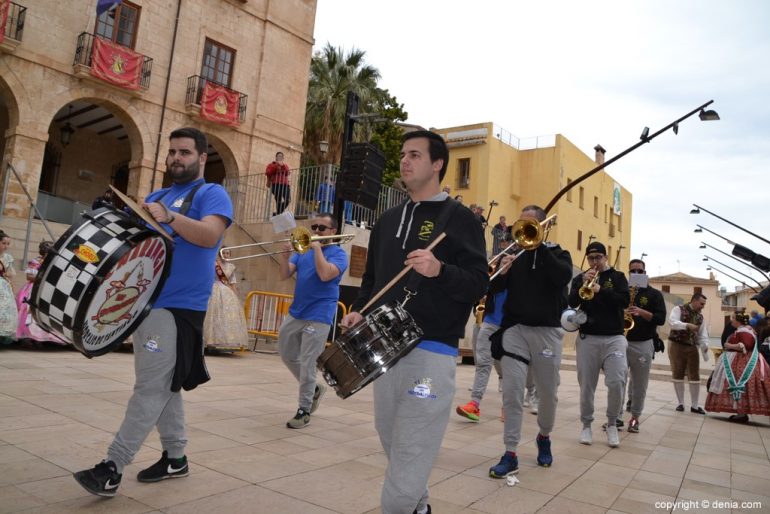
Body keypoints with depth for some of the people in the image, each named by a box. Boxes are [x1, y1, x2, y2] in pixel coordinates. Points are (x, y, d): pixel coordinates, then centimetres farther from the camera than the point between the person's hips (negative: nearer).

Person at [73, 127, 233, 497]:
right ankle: (175, 457, 24)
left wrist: (169, 217, -33)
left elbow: (210, 235, -20)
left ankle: (112, 467, -2)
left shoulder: (212, 194, -2)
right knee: (163, 385, 13)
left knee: (151, 388, -7)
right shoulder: (155, 197, 21)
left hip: (179, 307, -8)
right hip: (144, 302, 8)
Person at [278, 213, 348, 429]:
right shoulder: (303, 250, 13)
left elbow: (325, 275, -24)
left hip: (318, 316, -7)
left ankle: (304, 410, 7)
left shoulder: (338, 253, -5)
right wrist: (285, 255, -13)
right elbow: (284, 275, 4)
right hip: (296, 312, 7)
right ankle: (314, 389, 34)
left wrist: (317, 248, -17)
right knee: (287, 354, 16)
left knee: (307, 363, -6)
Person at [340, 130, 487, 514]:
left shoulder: (458, 218, -3)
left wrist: (440, 270, -27)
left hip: (431, 352, -6)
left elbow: (479, 285, -9)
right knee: (394, 447, 18)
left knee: (410, 462, -7)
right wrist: (358, 310, 4)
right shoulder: (388, 220, 16)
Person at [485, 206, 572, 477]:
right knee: (512, 391, -6)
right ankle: (510, 454, 0)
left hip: (546, 331, -1)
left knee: (548, 392, 10)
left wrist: (539, 246, -17)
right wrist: (501, 273, -19)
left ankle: (544, 436, 37)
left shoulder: (557, 253, 5)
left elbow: (563, 277, -17)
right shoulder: (514, 253, 10)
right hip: (515, 328, 1)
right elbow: (494, 288, 3)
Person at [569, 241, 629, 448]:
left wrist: (600, 290, -17)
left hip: (614, 338, -1)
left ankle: (612, 424, 9)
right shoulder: (579, 279, 11)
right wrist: (584, 284, -17)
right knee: (586, 386, 2)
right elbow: (571, 302, -3)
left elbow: (624, 301, -6)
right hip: (587, 339, 1)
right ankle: (586, 425, 17)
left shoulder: (617, 277, 9)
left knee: (617, 382, -11)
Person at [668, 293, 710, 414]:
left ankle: (694, 405, 11)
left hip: (692, 347, 5)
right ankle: (680, 403, 15)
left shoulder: (700, 317, 12)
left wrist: (705, 346, -9)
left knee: (695, 376, 2)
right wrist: (687, 325, -34)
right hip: (676, 346, -5)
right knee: (677, 375, 3)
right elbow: (672, 322, -22)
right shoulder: (678, 309, -4)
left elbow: (703, 335, 9)